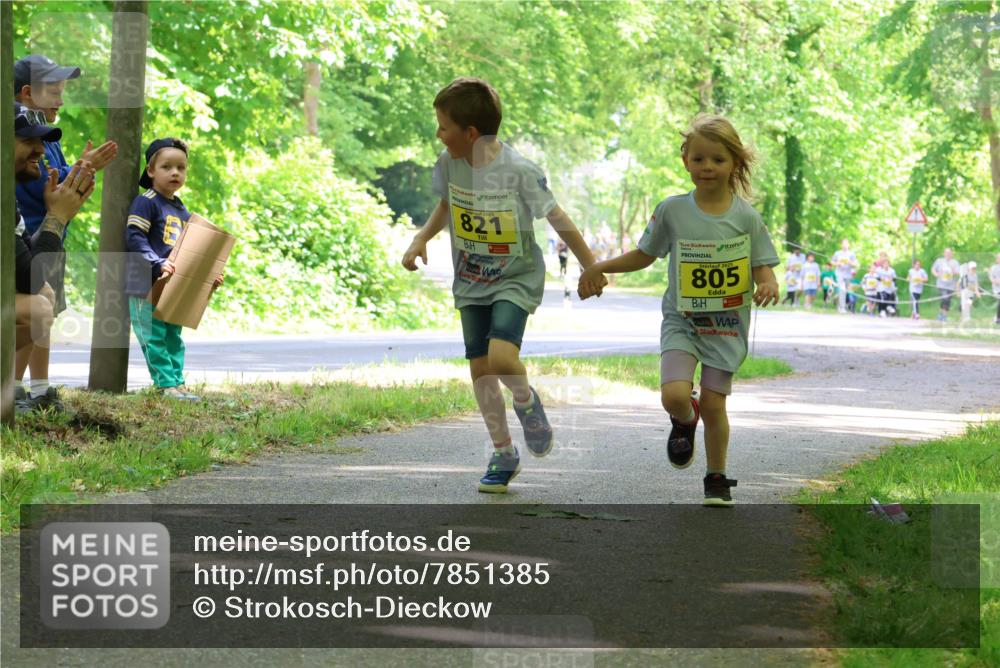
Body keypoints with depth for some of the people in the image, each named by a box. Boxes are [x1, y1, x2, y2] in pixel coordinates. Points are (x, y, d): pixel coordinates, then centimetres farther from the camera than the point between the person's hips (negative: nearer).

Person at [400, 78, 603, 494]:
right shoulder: (449, 163, -5)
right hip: (470, 284, 5)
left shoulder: (518, 171, -21)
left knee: (501, 357, -25)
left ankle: (526, 402, 8)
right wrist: (421, 238, 2)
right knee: (480, 369, 5)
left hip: (516, 280, -5)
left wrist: (591, 268, -7)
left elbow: (558, 220, -12)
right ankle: (503, 454, 21)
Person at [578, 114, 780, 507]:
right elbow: (644, 255, 10)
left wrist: (768, 284, -25)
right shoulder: (672, 210, -2)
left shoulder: (746, 217, -4)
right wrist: (599, 268, 0)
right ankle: (685, 421, 19)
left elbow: (763, 267, -2)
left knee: (713, 405, 1)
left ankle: (717, 479, 23)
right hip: (681, 322, 0)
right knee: (674, 395, -19)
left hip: (727, 326, 0)